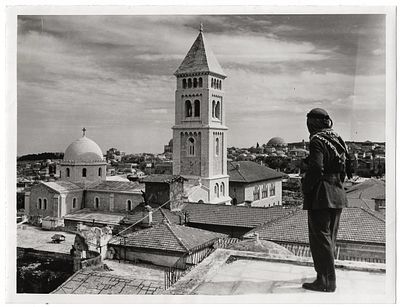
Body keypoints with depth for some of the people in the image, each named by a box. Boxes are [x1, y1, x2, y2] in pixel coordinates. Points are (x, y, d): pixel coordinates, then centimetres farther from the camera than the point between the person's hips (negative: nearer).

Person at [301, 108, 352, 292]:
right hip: (337, 195, 9)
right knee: (329, 237, 17)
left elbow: (315, 168, -22)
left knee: (320, 239, -2)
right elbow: (346, 167, 14)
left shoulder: (317, 141, -13)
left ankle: (327, 282, 2)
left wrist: (305, 187, -10)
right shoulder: (337, 140, 12)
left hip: (321, 196, -9)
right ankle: (325, 275, 28)